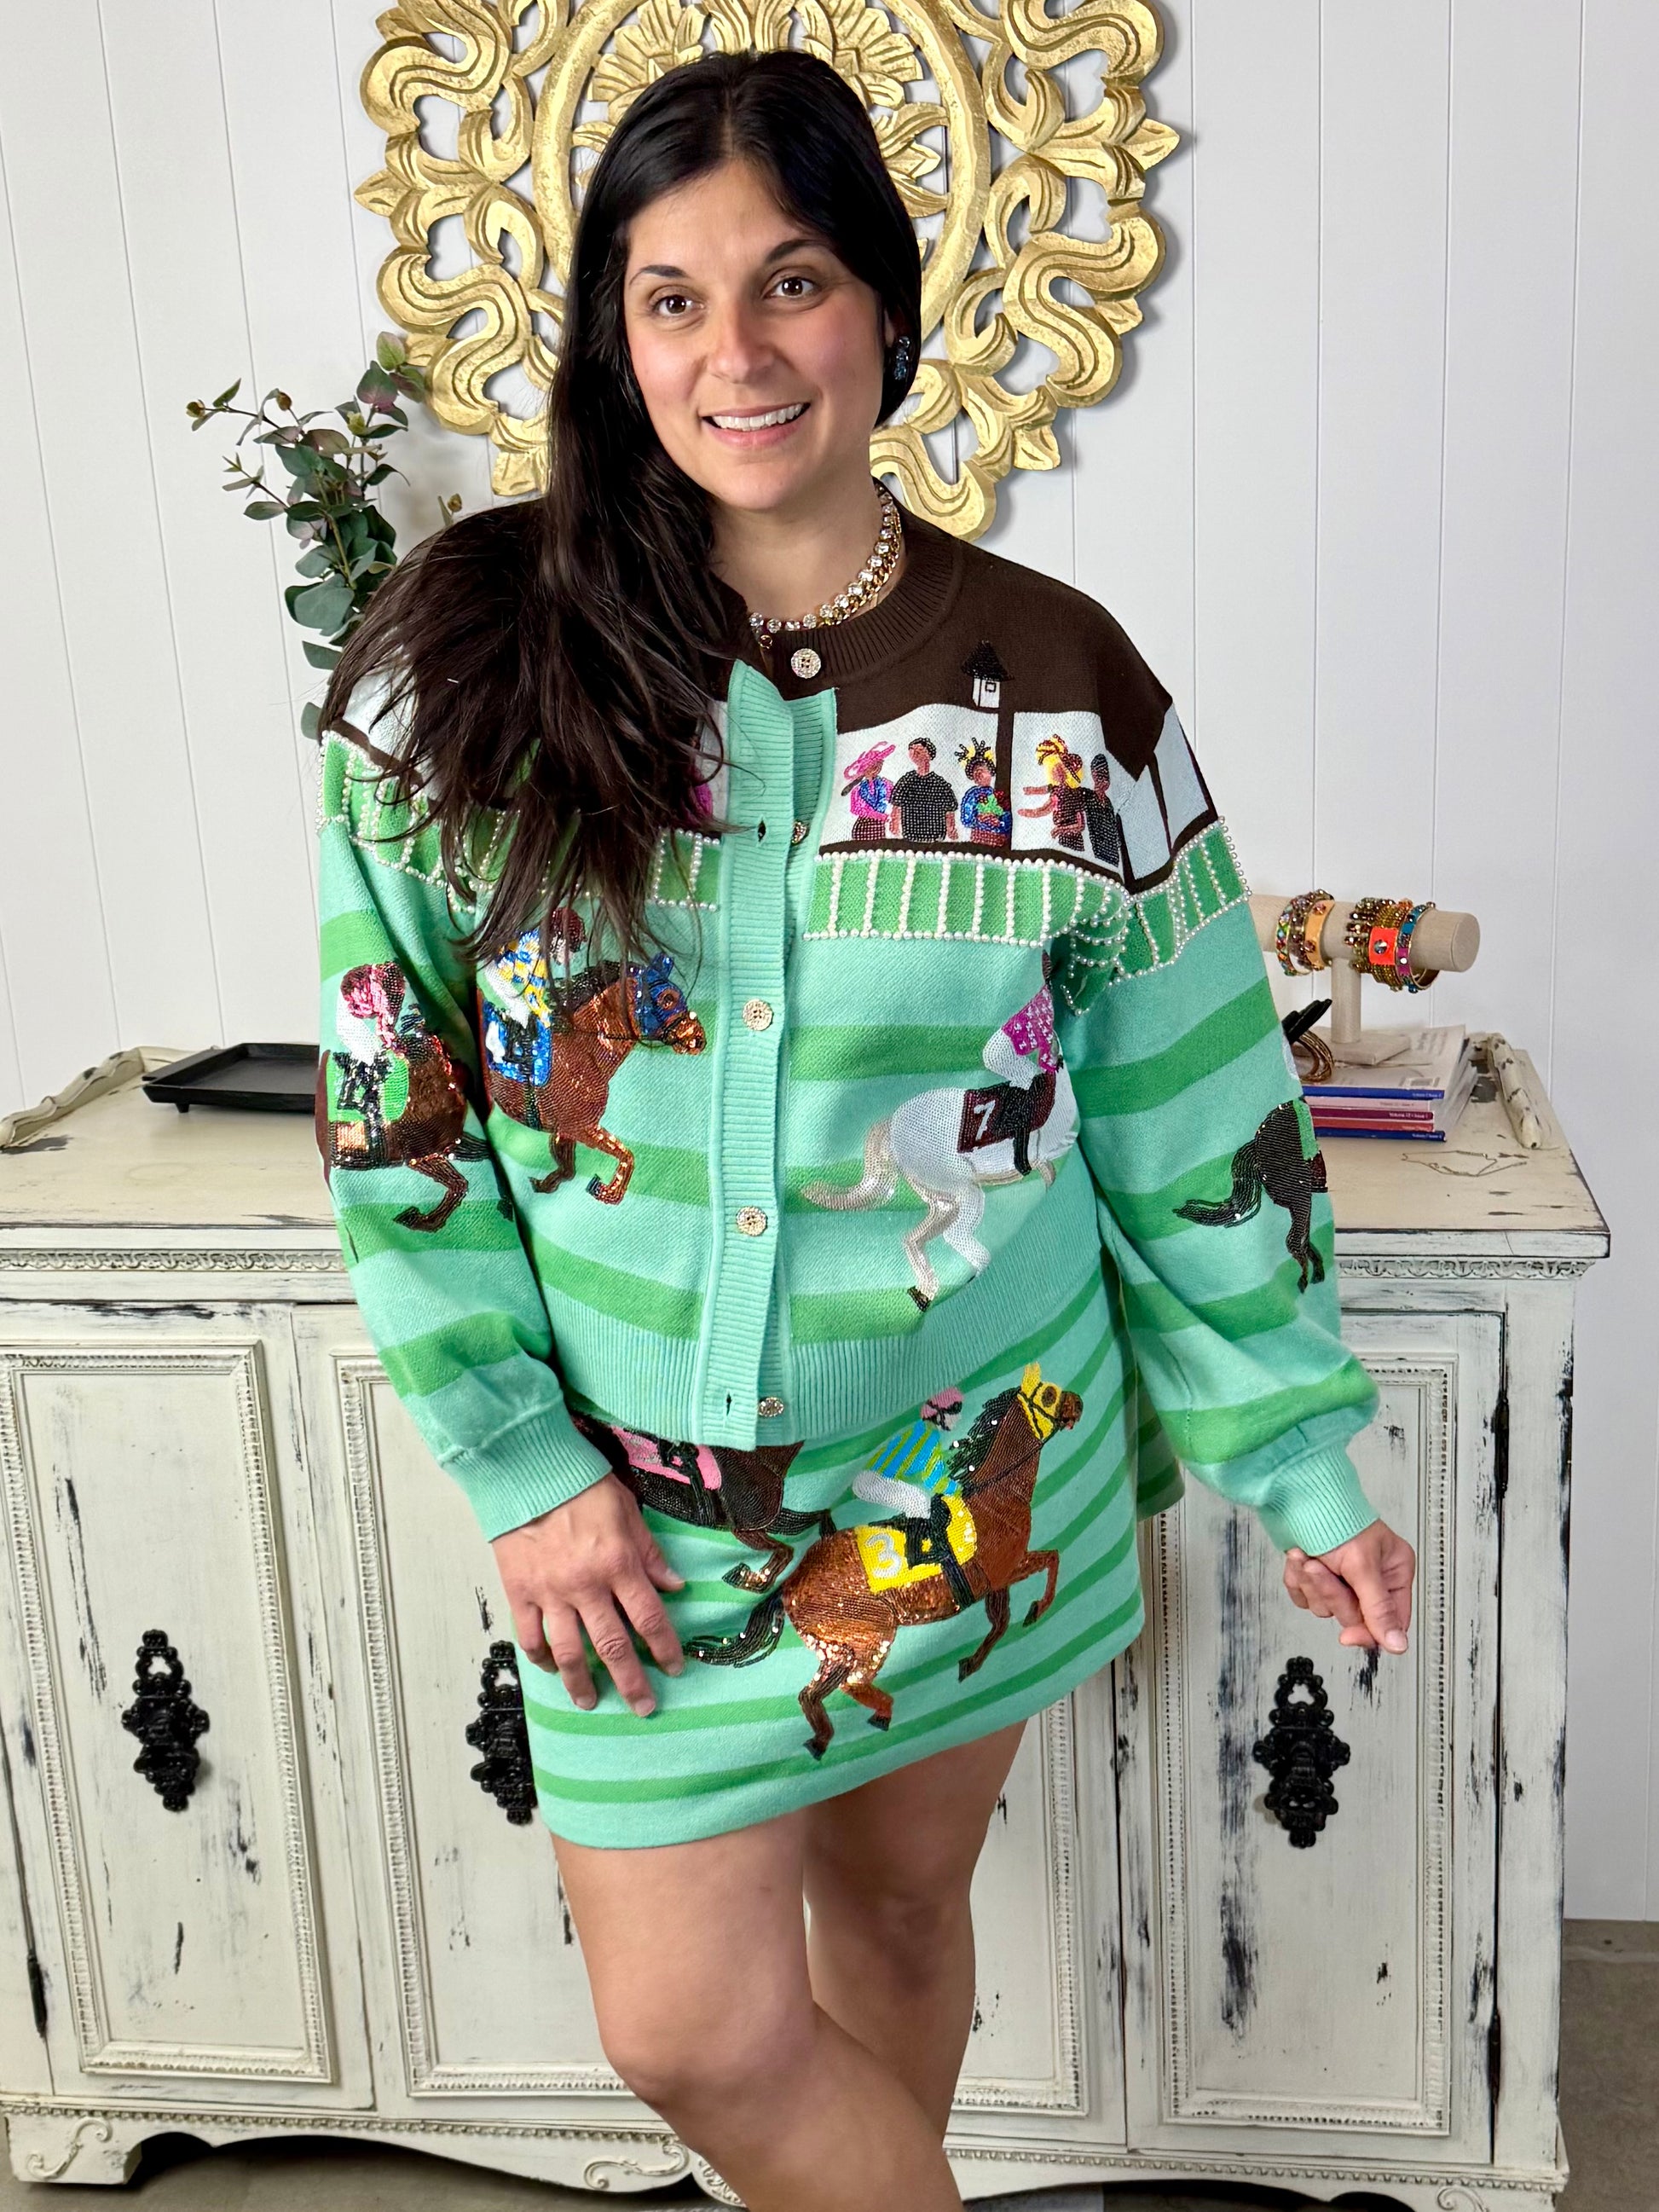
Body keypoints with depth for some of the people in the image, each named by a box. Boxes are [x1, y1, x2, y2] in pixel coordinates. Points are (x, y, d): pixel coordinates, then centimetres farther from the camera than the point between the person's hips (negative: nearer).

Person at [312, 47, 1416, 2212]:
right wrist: (519, 1461, -8)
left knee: (899, 1906, 17)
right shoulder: (474, 653, -9)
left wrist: (1301, 1463, 2)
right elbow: (392, 1097, -6)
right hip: (638, 1491, 0)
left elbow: (1198, 1123, -1)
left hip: (979, 1465, 1)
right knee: (692, 2025, 5)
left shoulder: (1056, 678, -7)